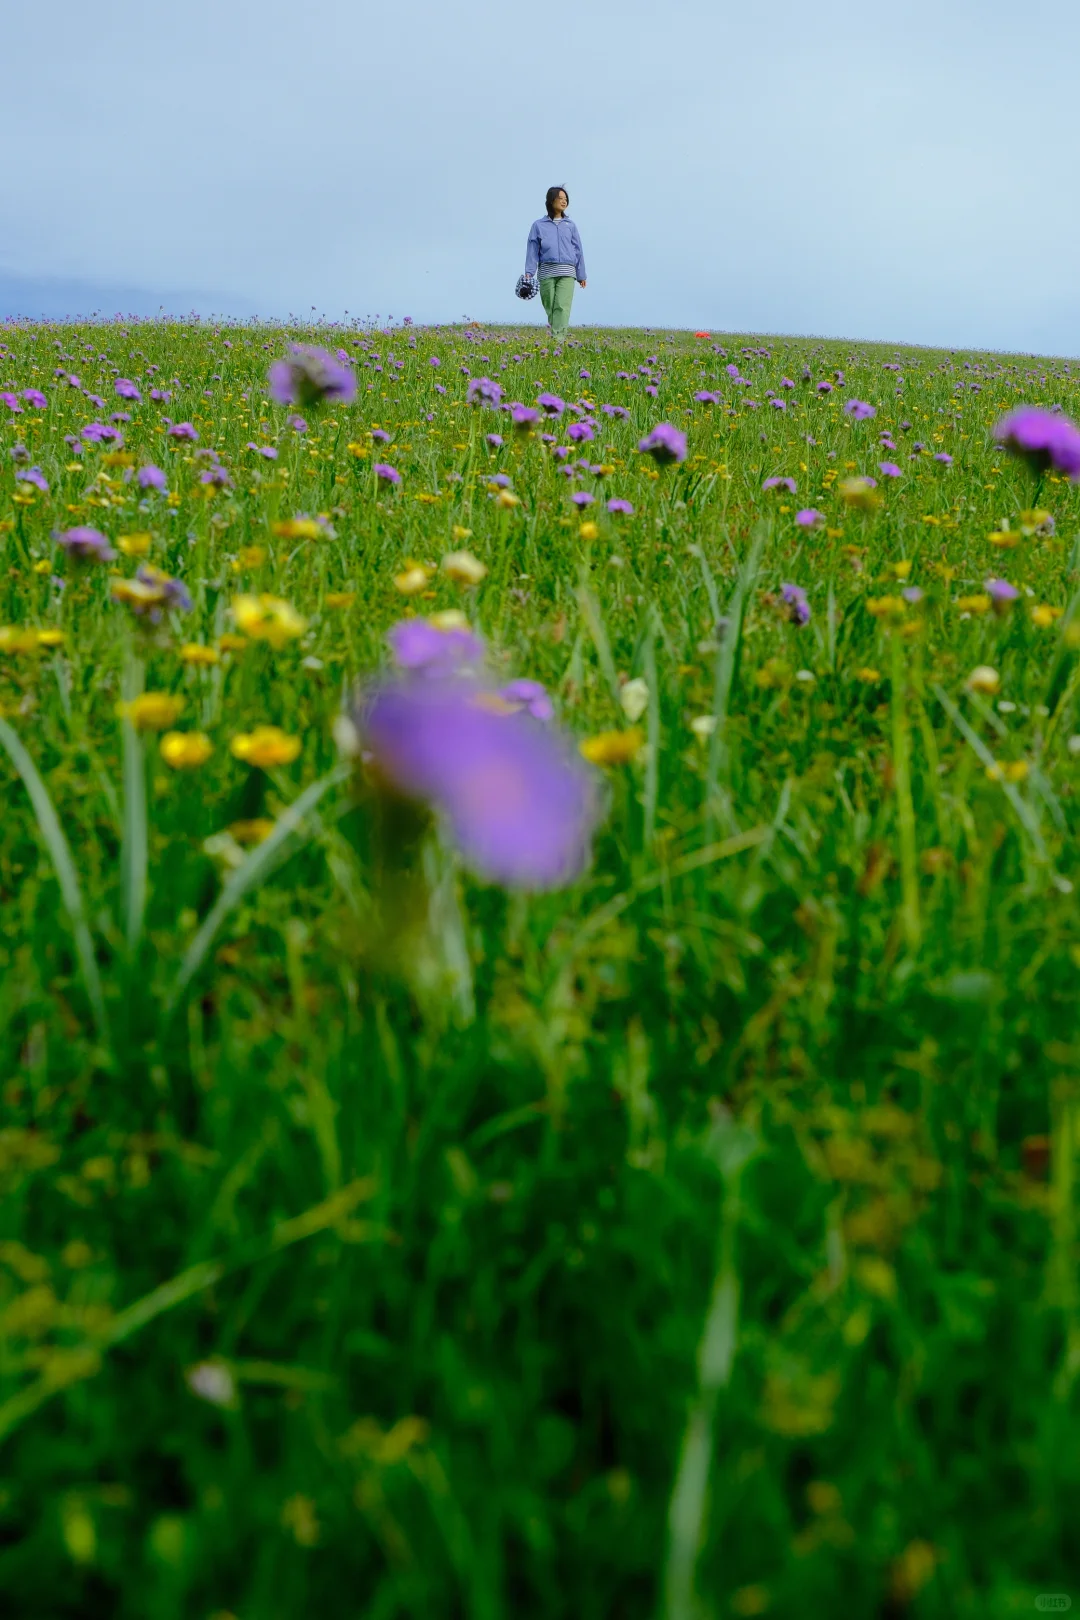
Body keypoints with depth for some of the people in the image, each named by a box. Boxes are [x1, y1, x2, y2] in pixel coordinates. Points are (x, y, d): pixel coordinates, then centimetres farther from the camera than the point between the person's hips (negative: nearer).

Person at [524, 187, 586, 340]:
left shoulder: (570, 225, 15)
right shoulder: (538, 225, 11)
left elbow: (578, 251, 14)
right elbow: (532, 250, 5)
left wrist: (581, 275, 11)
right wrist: (529, 273, -6)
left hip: (566, 272, 0)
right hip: (547, 271, 0)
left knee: (562, 306, -15)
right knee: (550, 307, 2)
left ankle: (558, 338, -24)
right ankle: (553, 336, 16)